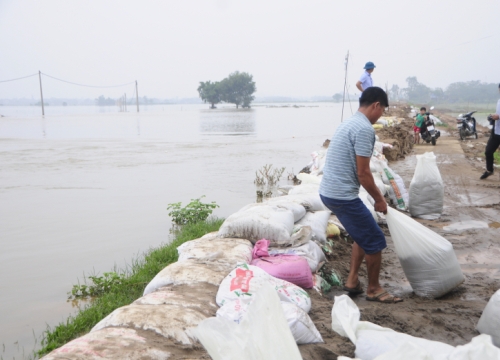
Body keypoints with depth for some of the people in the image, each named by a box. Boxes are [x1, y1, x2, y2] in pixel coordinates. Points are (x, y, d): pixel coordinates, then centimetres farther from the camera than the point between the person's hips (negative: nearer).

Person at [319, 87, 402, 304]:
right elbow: (363, 174, -17)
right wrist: (379, 199, -2)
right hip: (343, 196, -10)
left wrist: (376, 195, 24)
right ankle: (373, 289, 19)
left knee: (363, 235, 23)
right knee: (375, 241, 4)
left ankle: (352, 281, 28)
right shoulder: (365, 128, -16)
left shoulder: (349, 123, 15)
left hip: (329, 192, 10)